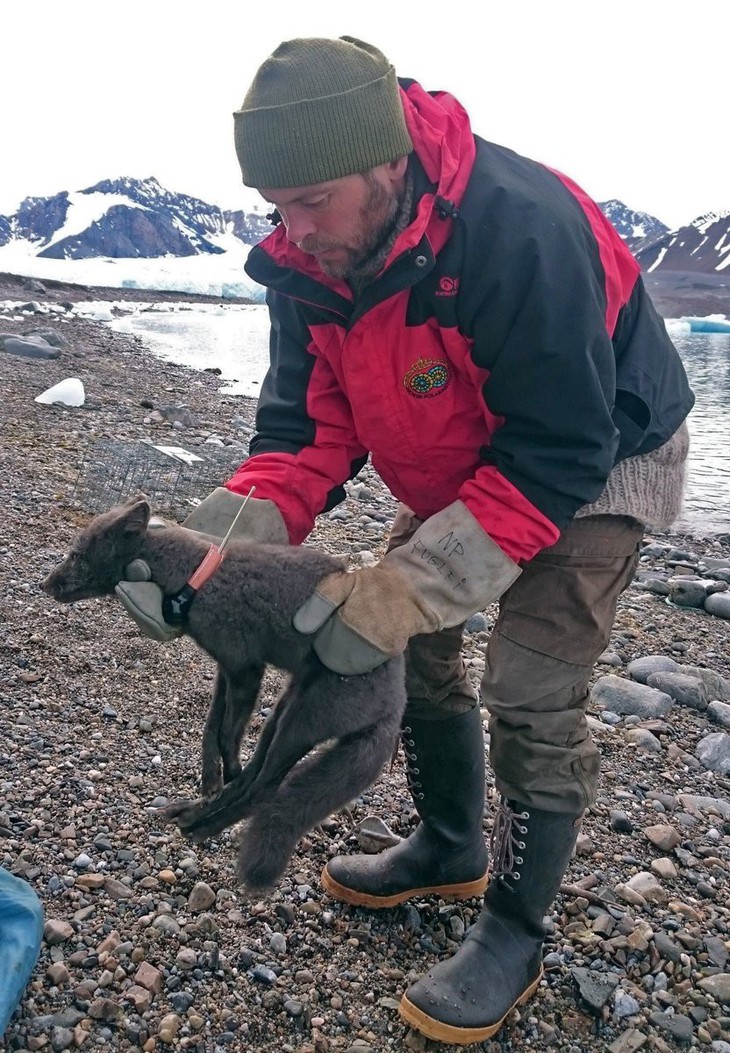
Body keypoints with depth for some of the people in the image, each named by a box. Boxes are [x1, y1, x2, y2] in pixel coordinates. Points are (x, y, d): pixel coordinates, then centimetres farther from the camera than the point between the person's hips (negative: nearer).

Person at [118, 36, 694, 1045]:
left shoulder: (522, 227, -36)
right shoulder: (306, 259, -14)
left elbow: (558, 455, -36)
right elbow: (307, 420, -12)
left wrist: (409, 586, -41)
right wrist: (225, 530, -29)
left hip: (599, 458, -7)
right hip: (463, 462, 7)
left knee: (531, 693, -11)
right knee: (414, 647, 9)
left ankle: (515, 937, 13)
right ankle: (450, 847, 33)